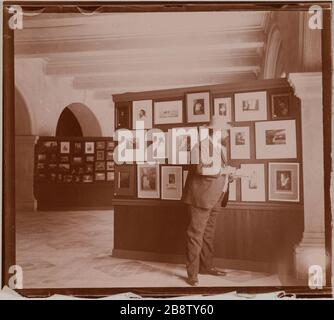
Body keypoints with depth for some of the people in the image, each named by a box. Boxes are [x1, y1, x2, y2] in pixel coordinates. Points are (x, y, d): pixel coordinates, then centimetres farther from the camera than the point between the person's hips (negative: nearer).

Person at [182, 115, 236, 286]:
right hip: (201, 196, -9)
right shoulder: (204, 143, -14)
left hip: (214, 198, 9)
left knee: (209, 233, 17)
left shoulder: (221, 147, 15)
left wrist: (229, 175, 6)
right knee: (196, 233, -4)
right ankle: (192, 274, 4)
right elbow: (202, 169, -25)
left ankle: (206, 266, 30)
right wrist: (224, 170, -19)